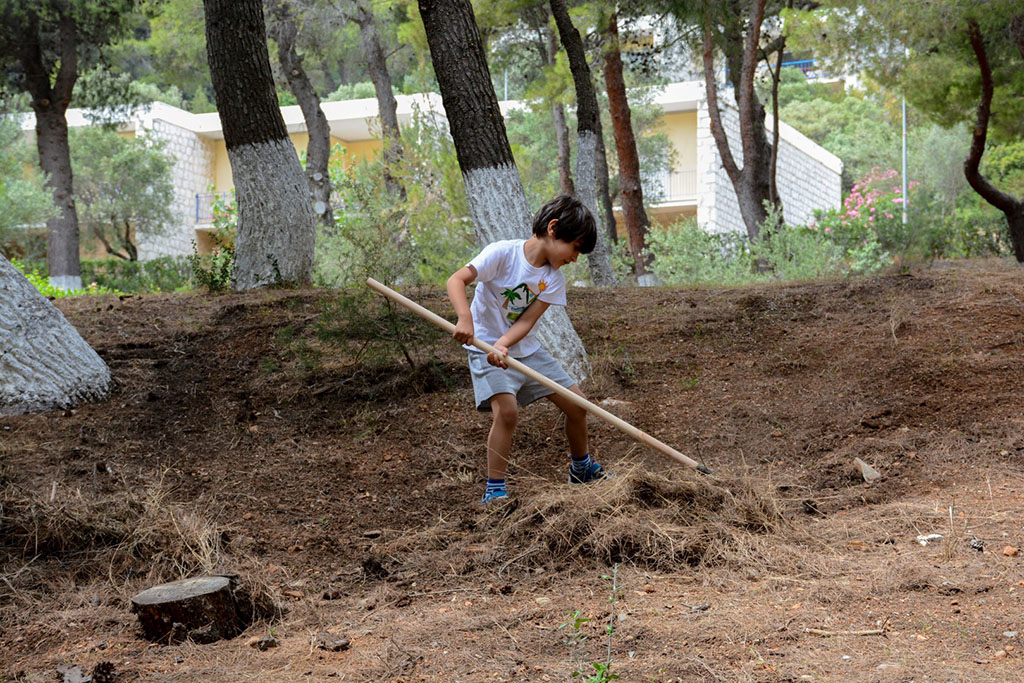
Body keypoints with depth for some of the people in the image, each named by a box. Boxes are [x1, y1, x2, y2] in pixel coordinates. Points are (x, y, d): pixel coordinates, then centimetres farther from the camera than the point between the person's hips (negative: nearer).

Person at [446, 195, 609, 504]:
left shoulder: (553, 279, -4)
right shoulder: (503, 253, -20)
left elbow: (527, 322, -14)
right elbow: (457, 280, -28)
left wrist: (503, 345, -32)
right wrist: (465, 319, -44)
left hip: (526, 350, 6)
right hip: (487, 347, -6)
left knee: (576, 402, 6)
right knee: (507, 409, -27)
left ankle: (581, 467, 31)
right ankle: (494, 490, -14)